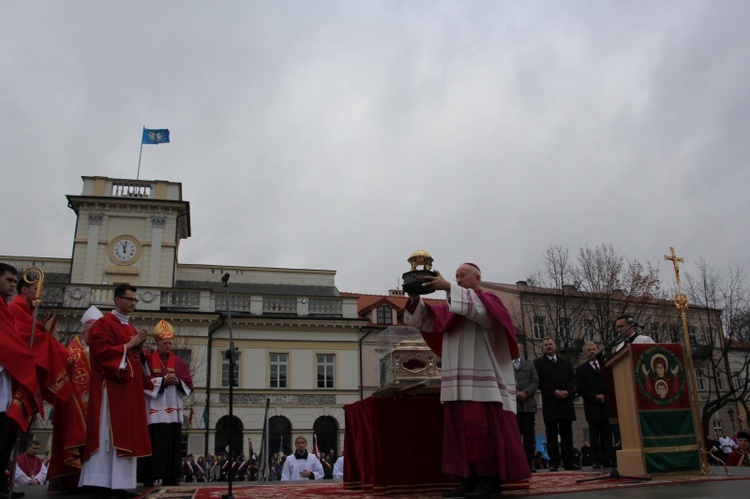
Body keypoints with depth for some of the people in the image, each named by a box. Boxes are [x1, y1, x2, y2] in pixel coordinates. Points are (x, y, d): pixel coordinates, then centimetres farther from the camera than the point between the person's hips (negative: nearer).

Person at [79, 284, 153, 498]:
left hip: (130, 388, 9)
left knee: (126, 435, 5)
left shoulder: (131, 327, 21)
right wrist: (129, 345, -13)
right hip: (111, 387, -8)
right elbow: (102, 351, -17)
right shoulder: (103, 323, -5)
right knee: (108, 434, -9)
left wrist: (139, 348, 2)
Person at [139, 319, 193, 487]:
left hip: (173, 411, 4)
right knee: (153, 444, -6)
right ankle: (148, 476, 1)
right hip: (154, 411, -3)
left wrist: (177, 381, -9)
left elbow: (188, 384, 10)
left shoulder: (179, 362, 13)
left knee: (172, 443, 2)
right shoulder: (148, 360, 3)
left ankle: (170, 477, 8)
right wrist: (162, 381, -15)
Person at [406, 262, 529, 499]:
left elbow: (479, 310, -20)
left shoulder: (489, 300, 4)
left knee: (484, 427, -8)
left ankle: (490, 479, -4)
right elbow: (427, 320, 11)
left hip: (482, 380, -6)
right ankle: (468, 479, 6)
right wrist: (415, 299, -7)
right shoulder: (452, 307, 22)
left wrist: (448, 288, -26)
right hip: (458, 381, 7)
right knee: (460, 430, 3)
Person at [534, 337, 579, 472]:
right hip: (550, 403, -3)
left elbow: (572, 377, 10)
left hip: (566, 401, 3)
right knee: (552, 434, -2)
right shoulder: (538, 363, 5)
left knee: (567, 433, 5)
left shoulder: (565, 361, 17)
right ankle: (554, 462, -1)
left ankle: (568, 461, 8)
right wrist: (554, 392, -13)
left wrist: (568, 391, -7)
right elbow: (539, 381, -4)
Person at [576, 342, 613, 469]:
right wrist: (595, 397, -12)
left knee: (607, 435, 4)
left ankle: (607, 460, 7)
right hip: (593, 407, -2)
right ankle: (596, 461, 2)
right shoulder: (581, 369, 6)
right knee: (595, 436, 0)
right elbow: (581, 389, -1)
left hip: (607, 406, 3)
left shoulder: (604, 365, 15)